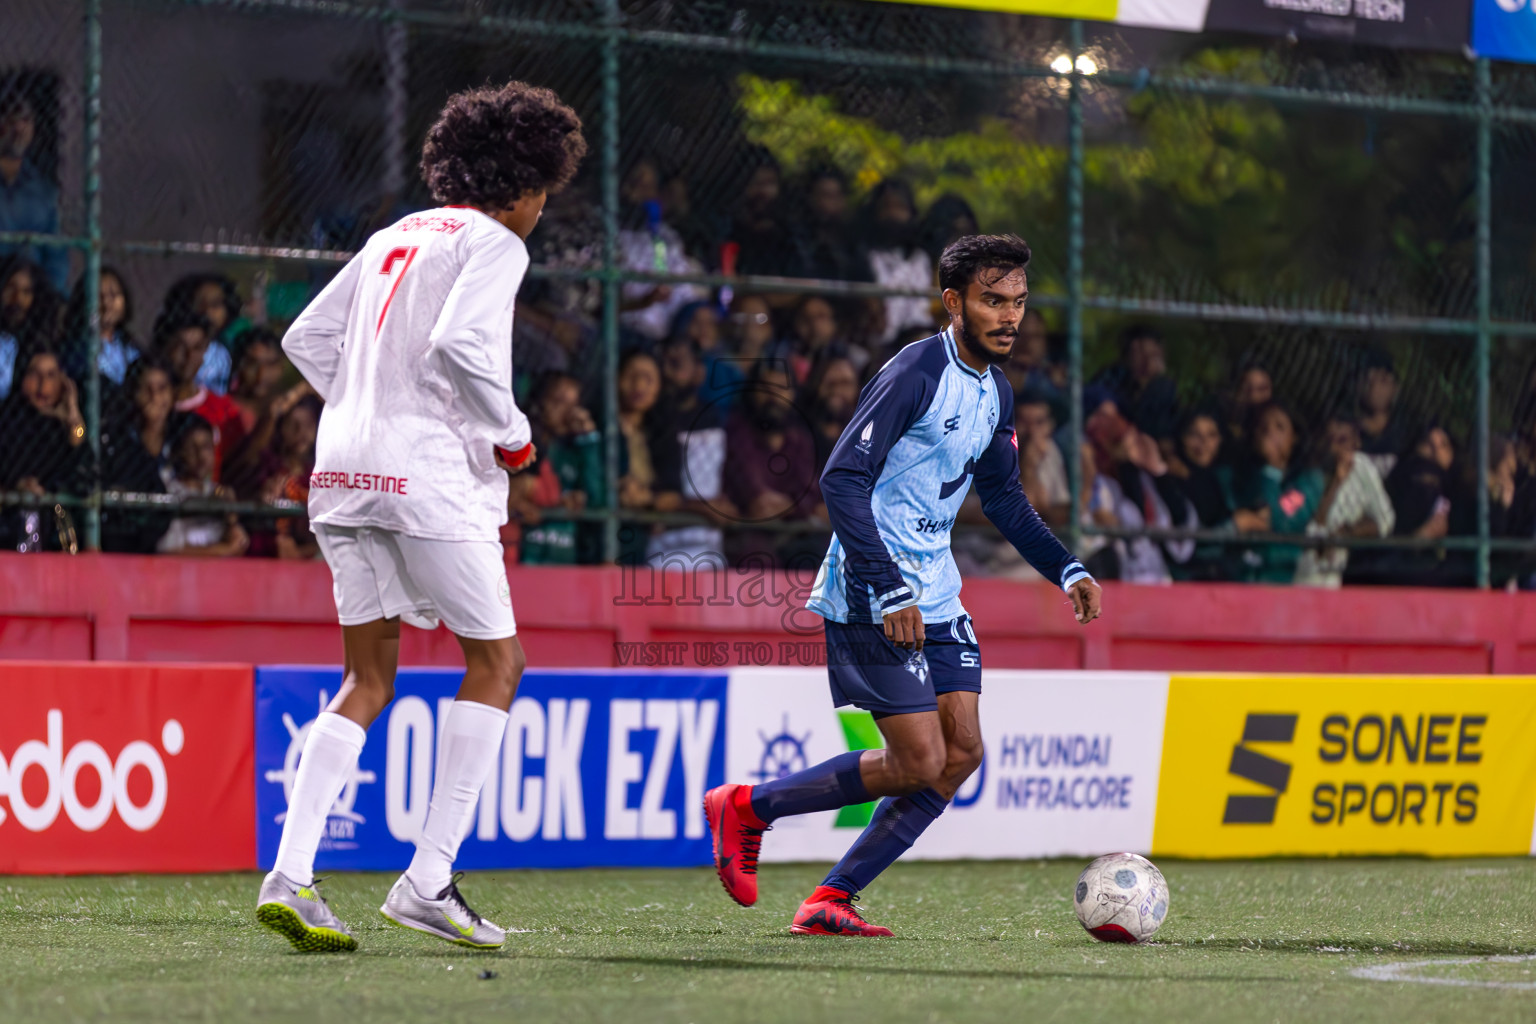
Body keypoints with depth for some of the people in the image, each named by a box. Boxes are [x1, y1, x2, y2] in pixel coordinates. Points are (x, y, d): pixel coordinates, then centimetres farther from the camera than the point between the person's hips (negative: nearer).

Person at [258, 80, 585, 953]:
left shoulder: (395, 238, 20)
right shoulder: (493, 243, -4)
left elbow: (308, 338, 20)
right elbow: (458, 343, -20)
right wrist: (514, 433, -7)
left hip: (344, 470, 8)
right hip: (431, 477, -8)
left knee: (370, 679, 11)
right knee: (496, 661, 4)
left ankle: (291, 875, -3)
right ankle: (428, 879, -3)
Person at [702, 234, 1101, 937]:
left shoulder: (995, 391, 12)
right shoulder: (917, 373, -16)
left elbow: (1003, 497, 26)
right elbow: (842, 480, -22)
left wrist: (1066, 570, 15)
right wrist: (888, 593, -27)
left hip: (934, 595, 9)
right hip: (873, 596, -9)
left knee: (962, 752, 0)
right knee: (920, 764, -11)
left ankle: (829, 902, 5)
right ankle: (747, 807, 6)